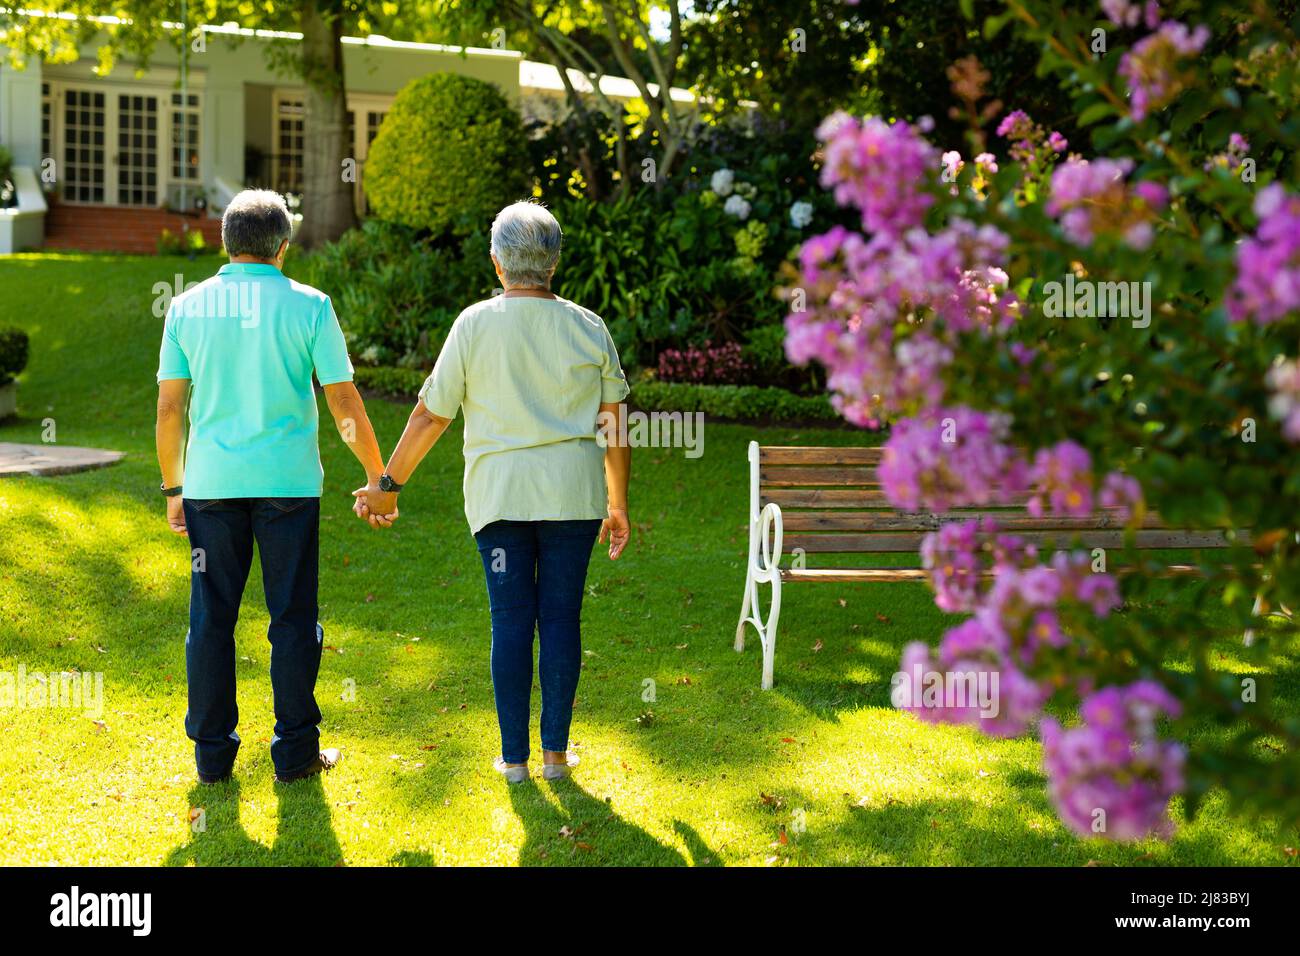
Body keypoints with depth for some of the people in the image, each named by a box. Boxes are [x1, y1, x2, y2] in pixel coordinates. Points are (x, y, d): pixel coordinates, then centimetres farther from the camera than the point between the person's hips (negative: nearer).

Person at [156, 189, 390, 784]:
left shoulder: (188, 307, 3)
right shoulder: (307, 306, -3)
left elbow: (169, 409, 3)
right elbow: (345, 405, -3)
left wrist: (172, 488, 13)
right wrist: (378, 477, 8)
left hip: (211, 482, 2)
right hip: (288, 483, -2)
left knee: (211, 618, 8)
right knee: (292, 618, 6)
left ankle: (213, 754, 13)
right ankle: (295, 752, 10)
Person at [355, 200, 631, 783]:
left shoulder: (474, 325, -2)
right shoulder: (588, 329, 3)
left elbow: (430, 415, -1)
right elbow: (614, 426, 7)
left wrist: (388, 486, 9)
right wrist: (617, 505, 17)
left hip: (499, 491, -1)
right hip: (573, 493, 1)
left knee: (510, 620, 4)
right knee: (561, 618, 6)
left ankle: (514, 757, 9)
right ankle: (556, 753, 12)